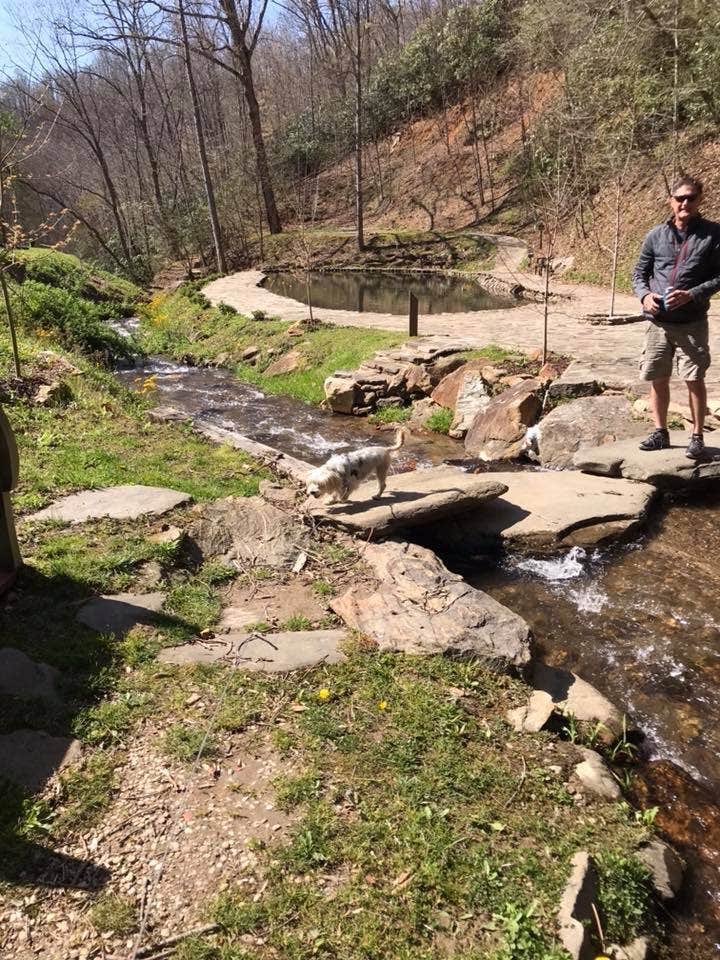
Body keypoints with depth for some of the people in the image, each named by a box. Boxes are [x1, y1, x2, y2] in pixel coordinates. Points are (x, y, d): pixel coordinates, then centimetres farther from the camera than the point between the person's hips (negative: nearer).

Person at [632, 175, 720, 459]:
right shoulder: (656, 235, 6)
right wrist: (644, 295, -8)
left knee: (695, 380, 2)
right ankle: (660, 432, 24)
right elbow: (639, 273, 12)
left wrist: (691, 294, -17)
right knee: (657, 380, 9)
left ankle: (697, 437, 14)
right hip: (657, 322, 3)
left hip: (692, 323, -3)